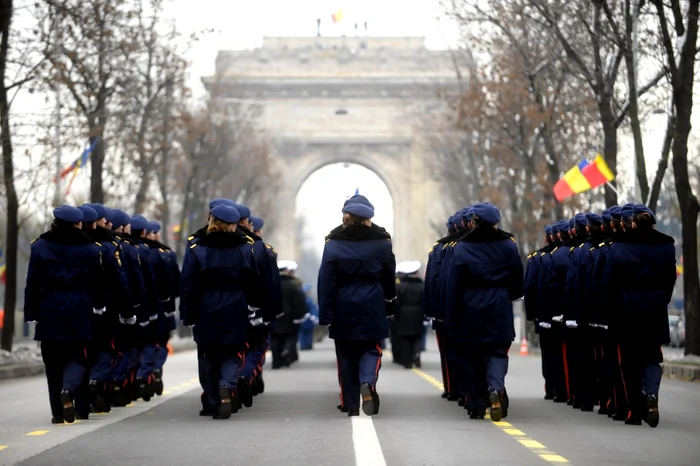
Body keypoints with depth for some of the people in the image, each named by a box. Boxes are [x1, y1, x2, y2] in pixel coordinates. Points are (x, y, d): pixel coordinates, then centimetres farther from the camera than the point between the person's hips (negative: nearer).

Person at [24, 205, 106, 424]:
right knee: (76, 356, 9)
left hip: (49, 310, 1)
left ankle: (58, 412, 8)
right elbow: (98, 281, 2)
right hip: (79, 311, 0)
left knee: (53, 360, 8)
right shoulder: (91, 248, 0)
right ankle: (68, 389, -21)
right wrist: (98, 306, 15)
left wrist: (31, 313, 3)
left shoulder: (40, 246, 2)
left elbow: (33, 283, 0)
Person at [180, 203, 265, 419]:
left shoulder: (198, 250, -3)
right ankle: (227, 386, -22)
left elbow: (188, 286, -3)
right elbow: (254, 282, 9)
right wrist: (254, 305, 23)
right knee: (232, 355, 6)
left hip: (207, 313, 0)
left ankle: (216, 404, 10)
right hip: (236, 314, 0)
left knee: (211, 358, 11)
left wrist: (188, 316, 2)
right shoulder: (245, 249, 1)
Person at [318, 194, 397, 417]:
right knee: (371, 349, 9)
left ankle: (351, 404, 12)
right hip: (372, 306, 0)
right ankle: (368, 383, -22)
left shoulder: (333, 244, -4)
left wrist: (325, 315, -3)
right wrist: (390, 305, 19)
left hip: (343, 307, 0)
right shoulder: (382, 242, 0)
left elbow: (326, 281, -6)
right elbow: (389, 278, 8)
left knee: (346, 353, 10)